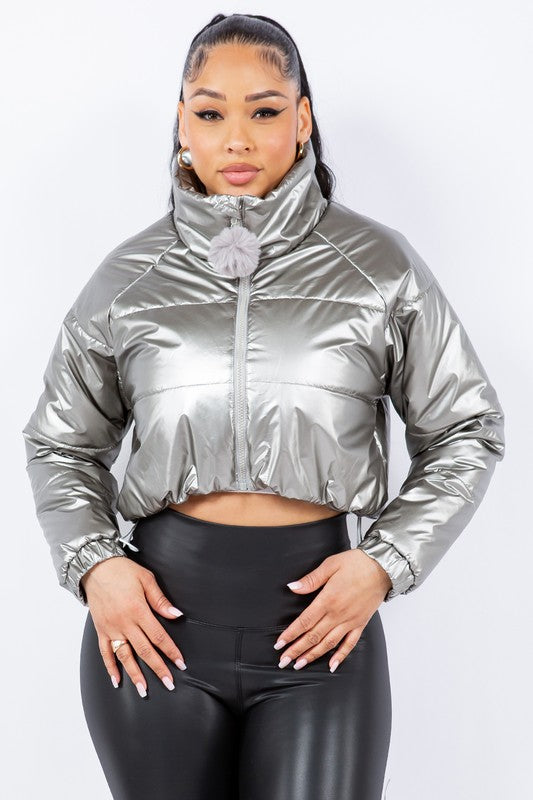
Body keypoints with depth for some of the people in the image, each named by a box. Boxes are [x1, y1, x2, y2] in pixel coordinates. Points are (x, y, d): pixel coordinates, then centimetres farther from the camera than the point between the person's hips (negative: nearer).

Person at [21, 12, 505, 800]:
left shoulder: (379, 265, -1)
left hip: (320, 626, -1)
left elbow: (467, 431, 7)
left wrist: (386, 562, -6)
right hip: (157, 617, 1)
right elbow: (60, 443, 14)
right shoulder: (129, 278, 3)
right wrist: (92, 564, -2)